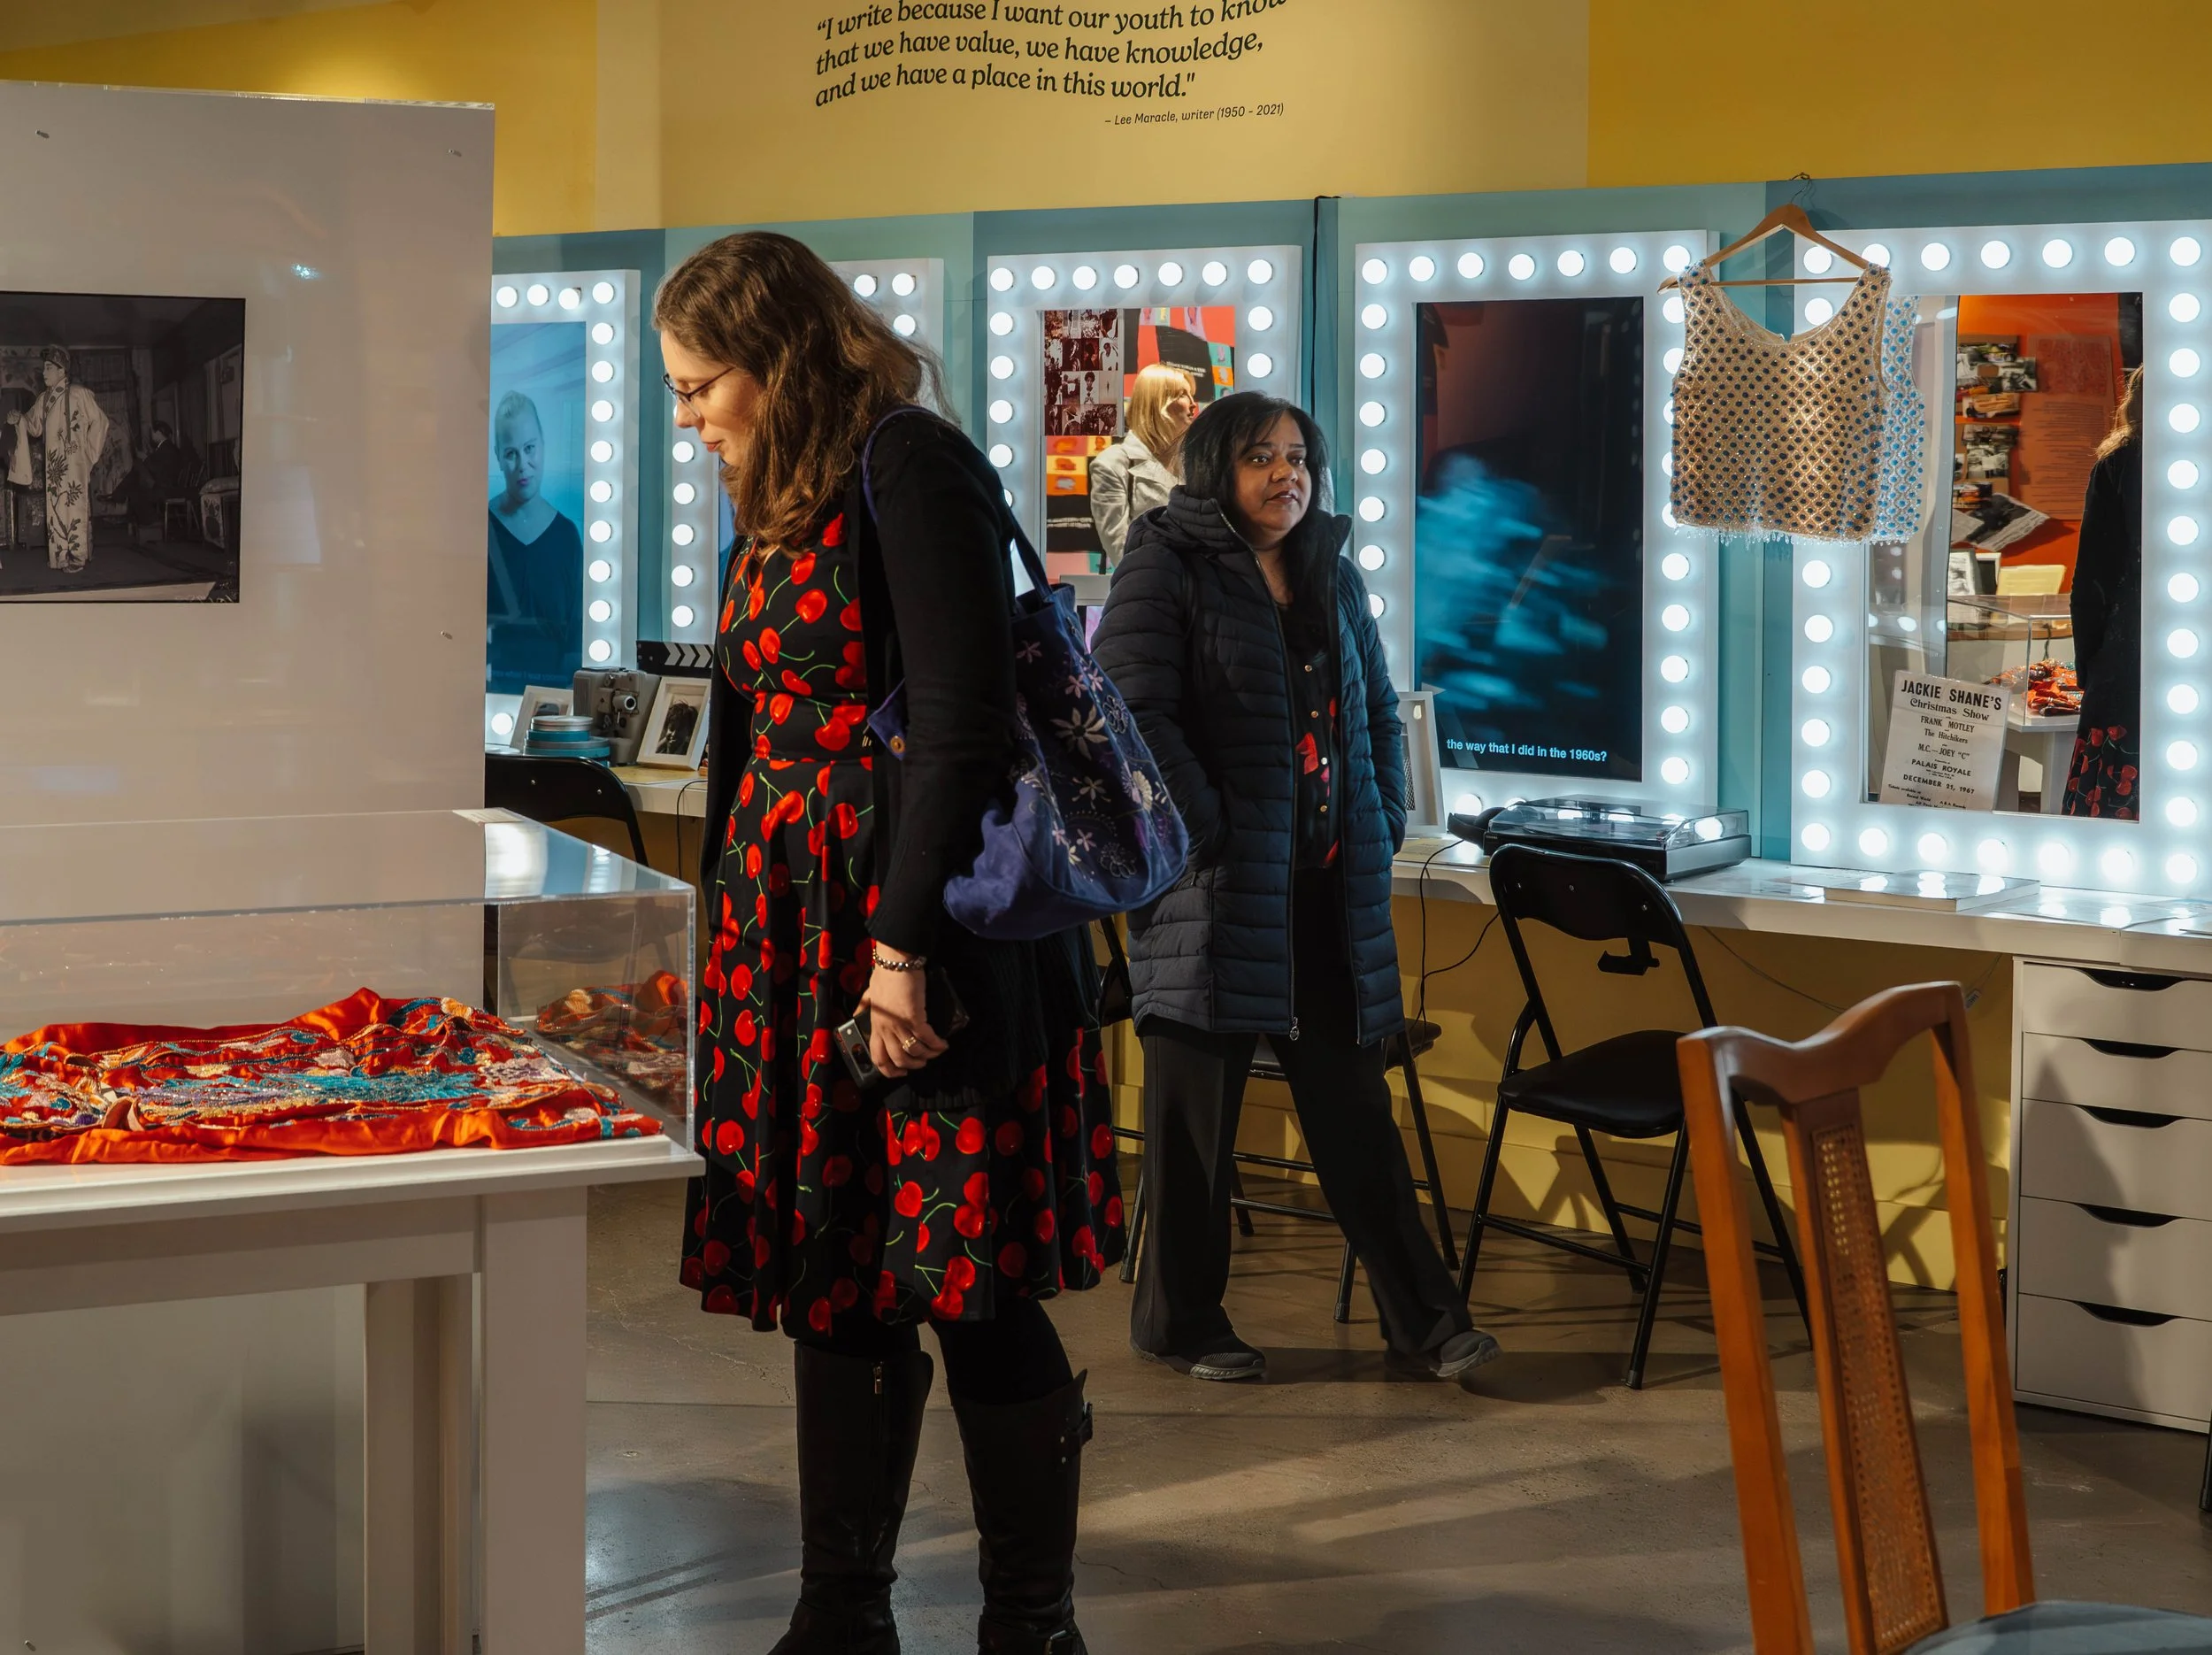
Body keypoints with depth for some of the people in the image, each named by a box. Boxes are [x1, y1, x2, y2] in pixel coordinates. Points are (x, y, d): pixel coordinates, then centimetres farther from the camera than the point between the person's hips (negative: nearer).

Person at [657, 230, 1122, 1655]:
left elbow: (966, 720, -17)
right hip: (799, 922, 9)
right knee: (834, 1283, 10)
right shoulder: (778, 503, 17)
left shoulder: (911, 470, -10)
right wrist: (726, 930, 17)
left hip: (929, 920, -9)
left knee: (974, 1286, -4)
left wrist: (904, 944, -20)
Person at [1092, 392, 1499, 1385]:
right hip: (1214, 888, -6)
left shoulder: (1332, 577, 16)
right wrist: (1209, 834, -17)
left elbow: (1379, 713, 23)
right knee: (1197, 1108, 3)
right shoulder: (1166, 570, -5)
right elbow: (1134, 716, -14)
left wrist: (1383, 826, 11)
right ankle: (1177, 1317, 16)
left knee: (1353, 1102, 10)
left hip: (1330, 888, 6)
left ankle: (1420, 1314, 14)